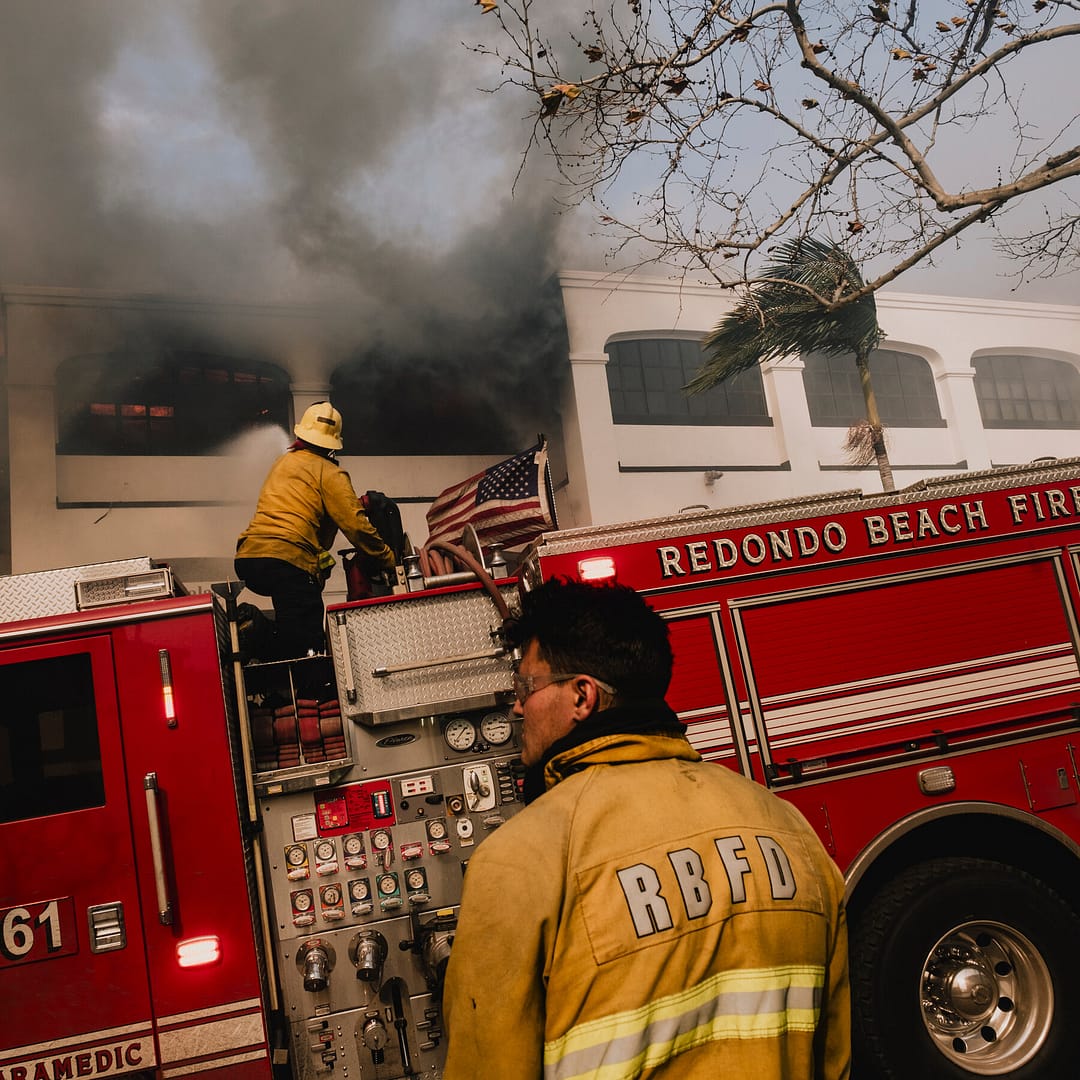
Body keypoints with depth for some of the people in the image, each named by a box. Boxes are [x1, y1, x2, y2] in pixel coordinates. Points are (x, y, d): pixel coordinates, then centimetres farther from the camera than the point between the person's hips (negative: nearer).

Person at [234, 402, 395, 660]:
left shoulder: (282, 462, 24)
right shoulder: (330, 473, 3)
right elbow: (356, 526, -5)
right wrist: (389, 561, 5)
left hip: (247, 557, 7)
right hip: (288, 560, -7)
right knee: (305, 647, -11)